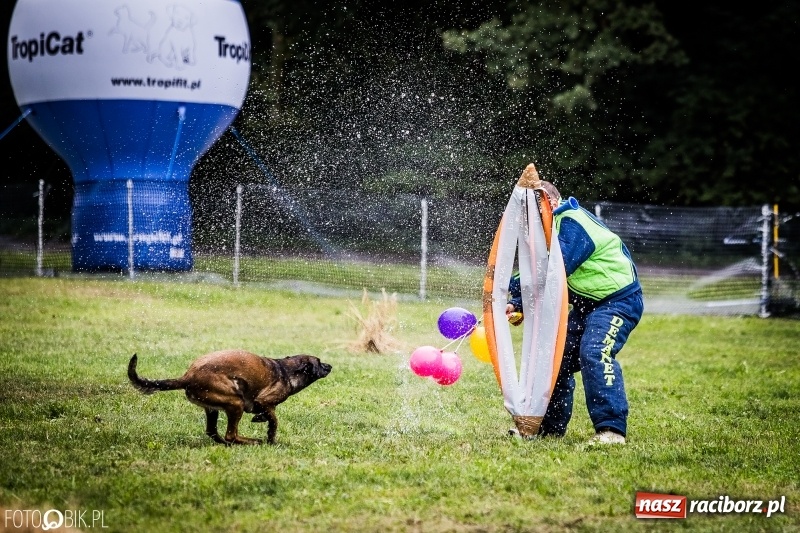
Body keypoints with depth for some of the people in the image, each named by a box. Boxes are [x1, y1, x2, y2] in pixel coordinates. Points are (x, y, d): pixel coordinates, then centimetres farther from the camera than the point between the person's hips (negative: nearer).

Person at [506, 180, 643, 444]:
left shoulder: (572, 223, -19)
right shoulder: (556, 227, 12)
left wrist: (510, 286, -22)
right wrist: (518, 304, -6)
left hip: (618, 301, -11)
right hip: (587, 304, 11)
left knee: (594, 353, -29)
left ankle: (611, 428, -33)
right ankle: (550, 426, 21)